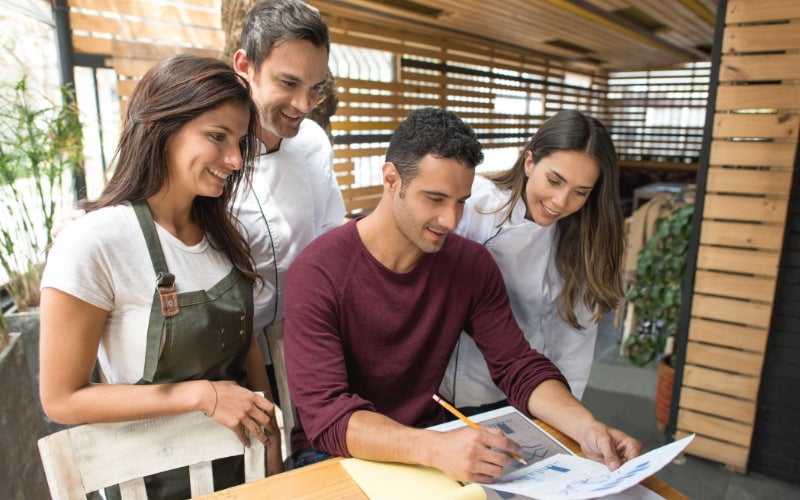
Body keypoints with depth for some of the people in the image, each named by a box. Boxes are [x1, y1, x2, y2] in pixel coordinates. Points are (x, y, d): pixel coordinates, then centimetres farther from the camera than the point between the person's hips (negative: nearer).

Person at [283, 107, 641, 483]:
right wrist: (436, 448, -41)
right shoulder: (318, 272, -20)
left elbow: (520, 367, -4)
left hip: (428, 441, 3)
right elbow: (325, 414, -26)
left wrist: (587, 427, -22)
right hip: (335, 453, -2)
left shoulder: (472, 264, -5)